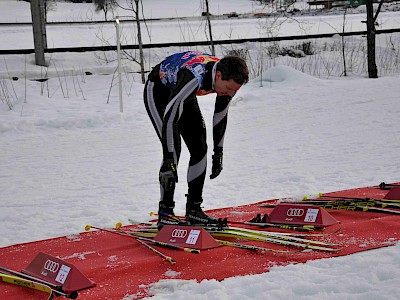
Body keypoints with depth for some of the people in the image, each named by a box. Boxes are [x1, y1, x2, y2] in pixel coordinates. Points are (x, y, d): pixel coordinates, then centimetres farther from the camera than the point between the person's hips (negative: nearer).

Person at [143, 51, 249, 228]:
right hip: (158, 91, -7)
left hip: (184, 96, 7)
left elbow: (220, 117, -3)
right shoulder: (194, 77, -43)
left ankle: (194, 209, 8)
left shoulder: (228, 79, -20)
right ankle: (165, 213, -15)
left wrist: (218, 153, 2)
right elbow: (170, 117, -44)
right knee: (173, 148, -20)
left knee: (200, 149, 0)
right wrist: (169, 160, -45)